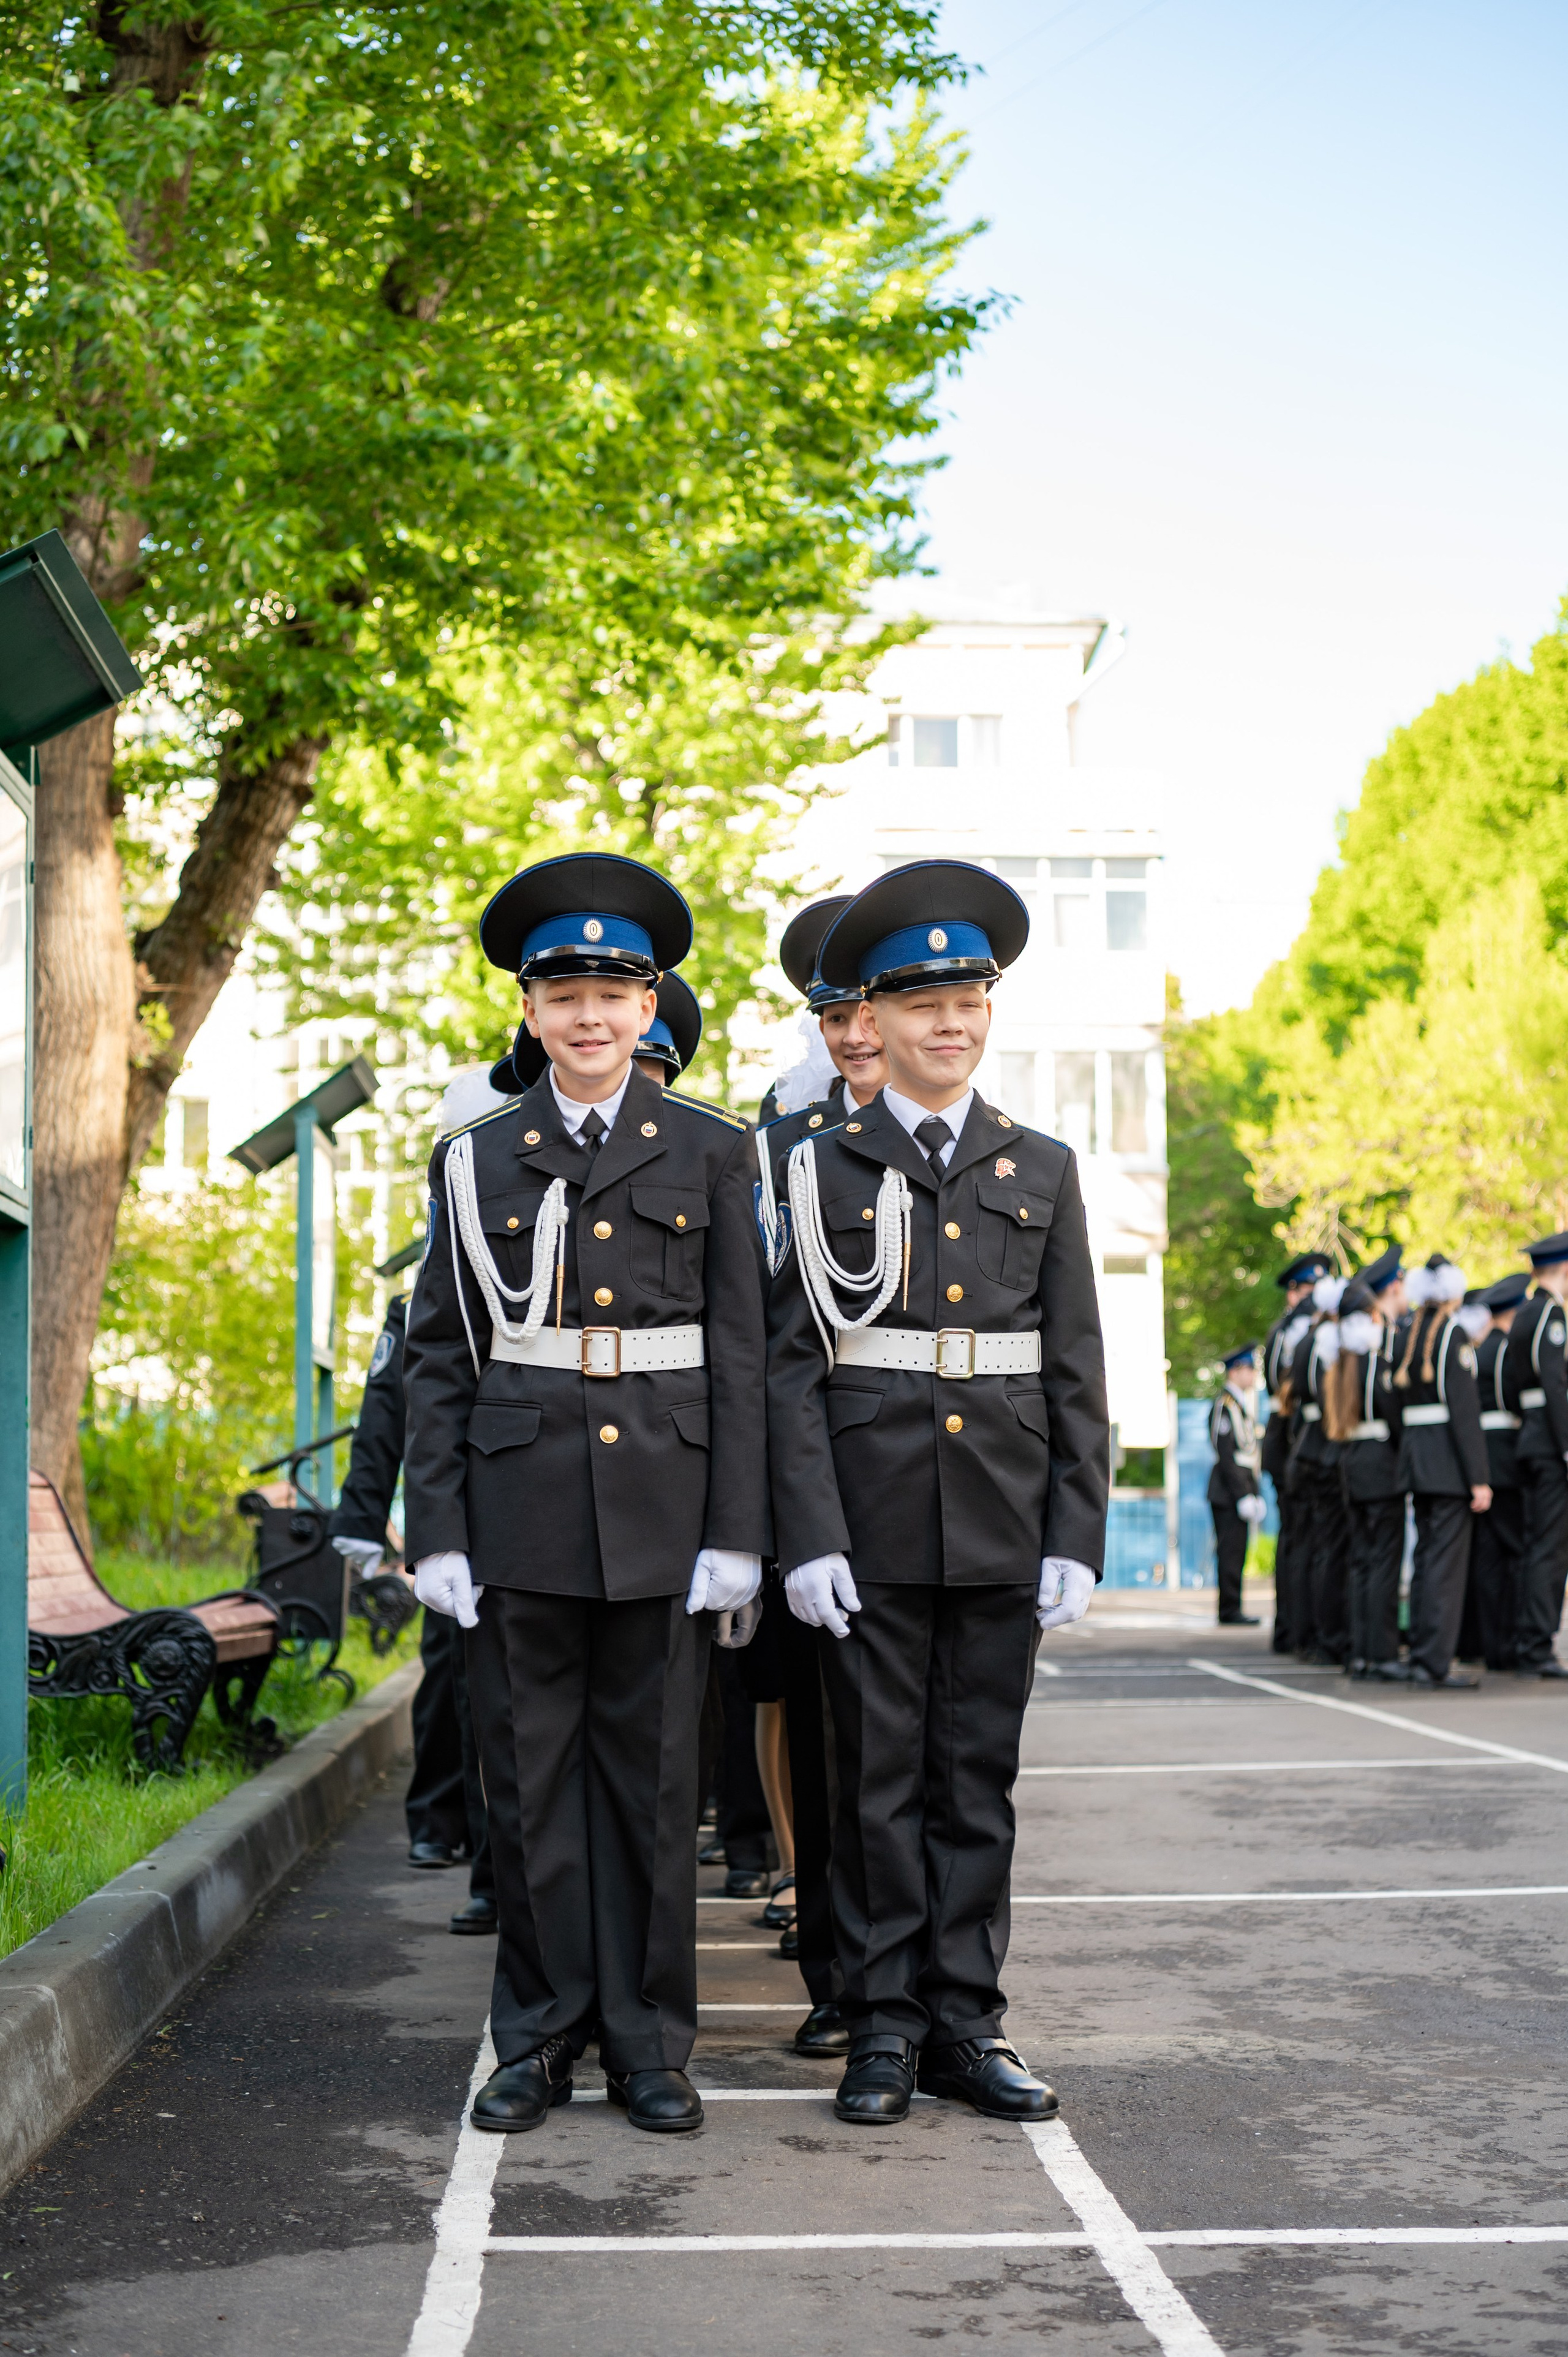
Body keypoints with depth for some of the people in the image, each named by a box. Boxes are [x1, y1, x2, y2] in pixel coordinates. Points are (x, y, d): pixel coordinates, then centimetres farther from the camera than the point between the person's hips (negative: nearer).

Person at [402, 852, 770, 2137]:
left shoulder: (711, 1151, 5)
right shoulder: (477, 1159, 7)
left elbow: (740, 1353, 2)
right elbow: (440, 1356, 6)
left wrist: (737, 1534, -5)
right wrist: (438, 1533, -1)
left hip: (661, 1505, -1)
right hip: (521, 1506, 1)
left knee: (654, 1777, 5)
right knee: (531, 1777, 5)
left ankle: (648, 2042, 16)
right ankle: (539, 2037, 17)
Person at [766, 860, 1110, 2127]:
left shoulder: (1042, 1170, 10)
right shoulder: (822, 1167, 3)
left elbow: (1075, 1370, 8)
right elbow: (792, 1364, -2)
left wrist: (1077, 1536, 0)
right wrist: (809, 1537, -10)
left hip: (1003, 1528, 2)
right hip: (872, 1525, -2)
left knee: (980, 1779, 7)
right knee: (880, 1776, 4)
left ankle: (967, 2022, 15)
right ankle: (884, 2024, 13)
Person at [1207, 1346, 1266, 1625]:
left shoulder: (1243, 1405, 20)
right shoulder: (1224, 1405, -11)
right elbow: (1226, 1455, -17)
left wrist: (1256, 1496, 17)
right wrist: (1243, 1496, -19)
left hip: (1241, 1494, 9)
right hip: (1229, 1495, -9)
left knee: (1236, 1553, 10)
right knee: (1231, 1553, -8)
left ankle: (1232, 1610, 13)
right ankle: (1230, 1612, -6)